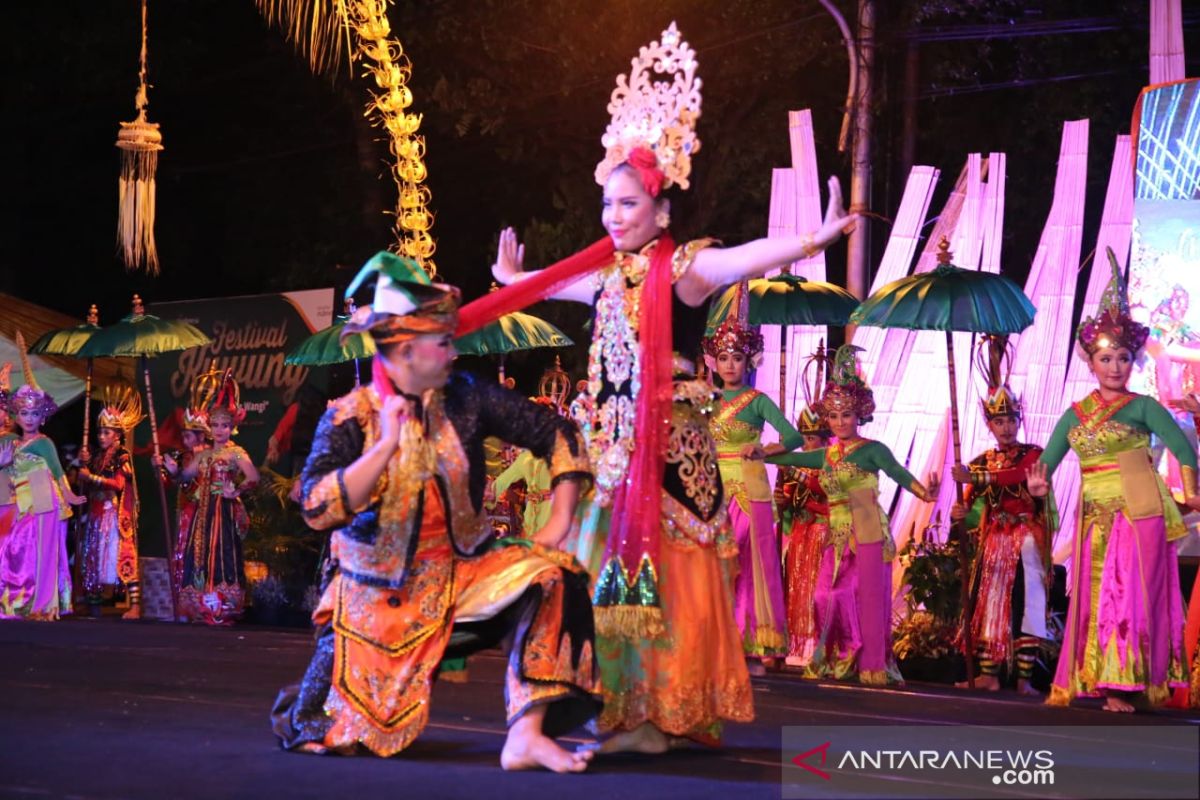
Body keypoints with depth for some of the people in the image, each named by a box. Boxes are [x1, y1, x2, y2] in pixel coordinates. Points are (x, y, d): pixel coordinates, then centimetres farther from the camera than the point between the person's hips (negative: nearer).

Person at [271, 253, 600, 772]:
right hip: (381, 592, -3)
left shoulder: (465, 398, -4)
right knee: (363, 736, -7)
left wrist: (561, 521, -6)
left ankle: (526, 734, -28)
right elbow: (317, 510, -23)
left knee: (546, 576, -25)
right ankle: (300, 706, 31)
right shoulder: (348, 418, -11)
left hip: (461, 572, 3)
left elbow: (557, 436, 2)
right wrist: (386, 446, -26)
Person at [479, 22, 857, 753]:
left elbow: (754, 257, -25)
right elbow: (555, 285, 34)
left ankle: (659, 715, -3)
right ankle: (618, 711, 15)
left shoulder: (683, 267, -8)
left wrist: (818, 237, -40)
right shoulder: (609, 273, 12)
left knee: (662, 574, -6)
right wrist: (514, 279, 53)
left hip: (670, 446, -7)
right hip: (612, 444, 7)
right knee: (609, 569, 8)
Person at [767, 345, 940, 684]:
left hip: (868, 532, -6)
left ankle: (873, 666, 1)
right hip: (839, 536, 6)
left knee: (868, 596, -5)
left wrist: (923, 492, -35)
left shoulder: (871, 450, -4)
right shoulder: (826, 456, 14)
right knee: (830, 596, 3)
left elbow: (897, 472, -17)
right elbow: (791, 458, 19)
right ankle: (835, 662, 14)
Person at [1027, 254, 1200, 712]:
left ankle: (1123, 687, -4)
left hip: (1137, 513, -4)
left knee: (1128, 594, -6)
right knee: (1091, 597, 4)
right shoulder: (1075, 413, 11)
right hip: (1095, 516, 4)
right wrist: (1041, 482, -17)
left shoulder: (1142, 407, 0)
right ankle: (1085, 681, 10)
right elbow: (1048, 458, 5)